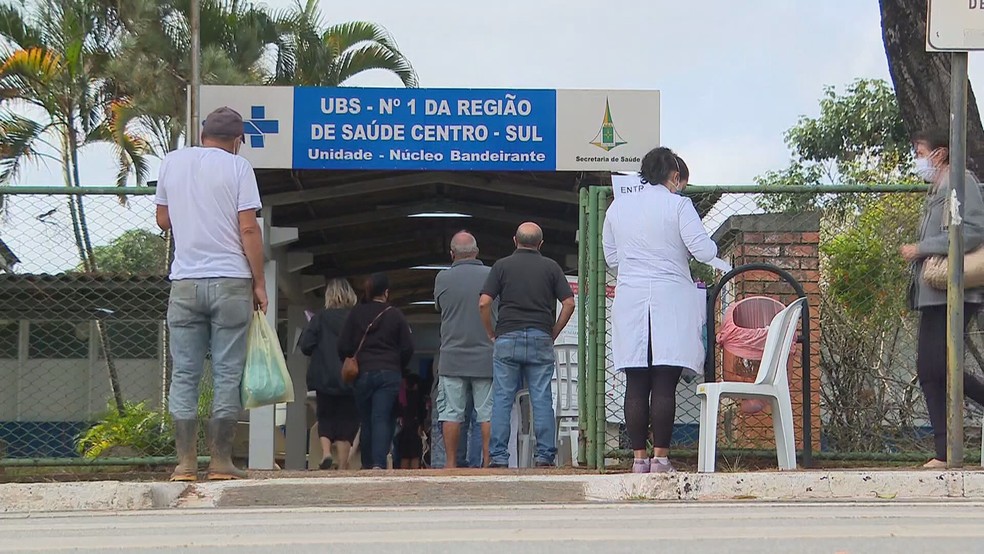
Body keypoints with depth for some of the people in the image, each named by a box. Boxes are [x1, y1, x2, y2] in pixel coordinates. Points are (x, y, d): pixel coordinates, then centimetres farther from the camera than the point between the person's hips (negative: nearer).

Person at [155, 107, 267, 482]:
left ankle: (185, 462, 1)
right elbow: (248, 229, -7)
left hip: (185, 282, 3)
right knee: (227, 374, 2)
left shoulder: (172, 162, 9)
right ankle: (220, 461, 1)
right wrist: (259, 283, -1)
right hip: (231, 281, -3)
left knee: (184, 374, 5)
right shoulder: (237, 166, -2)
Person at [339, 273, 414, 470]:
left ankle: (368, 465, 12)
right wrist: (398, 368, 19)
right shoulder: (395, 315, 2)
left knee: (366, 422, 10)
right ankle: (379, 463, -24)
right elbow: (408, 348, 3)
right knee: (383, 419, -8)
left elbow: (344, 347, 1)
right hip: (389, 374, -1)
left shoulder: (355, 314, 4)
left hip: (362, 373, 1)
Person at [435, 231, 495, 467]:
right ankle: (488, 462, -1)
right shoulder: (492, 275, -2)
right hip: (486, 357, 0)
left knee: (451, 413, 3)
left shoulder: (443, 278, -1)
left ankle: (451, 463, 4)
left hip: (452, 357, 0)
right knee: (488, 413, 2)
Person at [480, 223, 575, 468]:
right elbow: (569, 303, 1)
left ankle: (498, 457, -1)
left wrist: (491, 334, 8)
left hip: (507, 339, -1)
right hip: (541, 340, 1)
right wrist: (554, 333, 10)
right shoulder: (551, 267, 7)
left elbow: (484, 303, -4)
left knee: (502, 400, 2)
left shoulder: (502, 266, 5)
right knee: (542, 400, 2)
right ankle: (545, 456, 0)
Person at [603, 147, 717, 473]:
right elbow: (704, 251, -8)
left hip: (630, 301, 4)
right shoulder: (678, 205, -3)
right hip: (670, 301, -4)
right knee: (664, 385, -4)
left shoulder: (618, 207, 11)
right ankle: (660, 458, -5)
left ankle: (639, 458, 4)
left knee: (636, 385, 4)